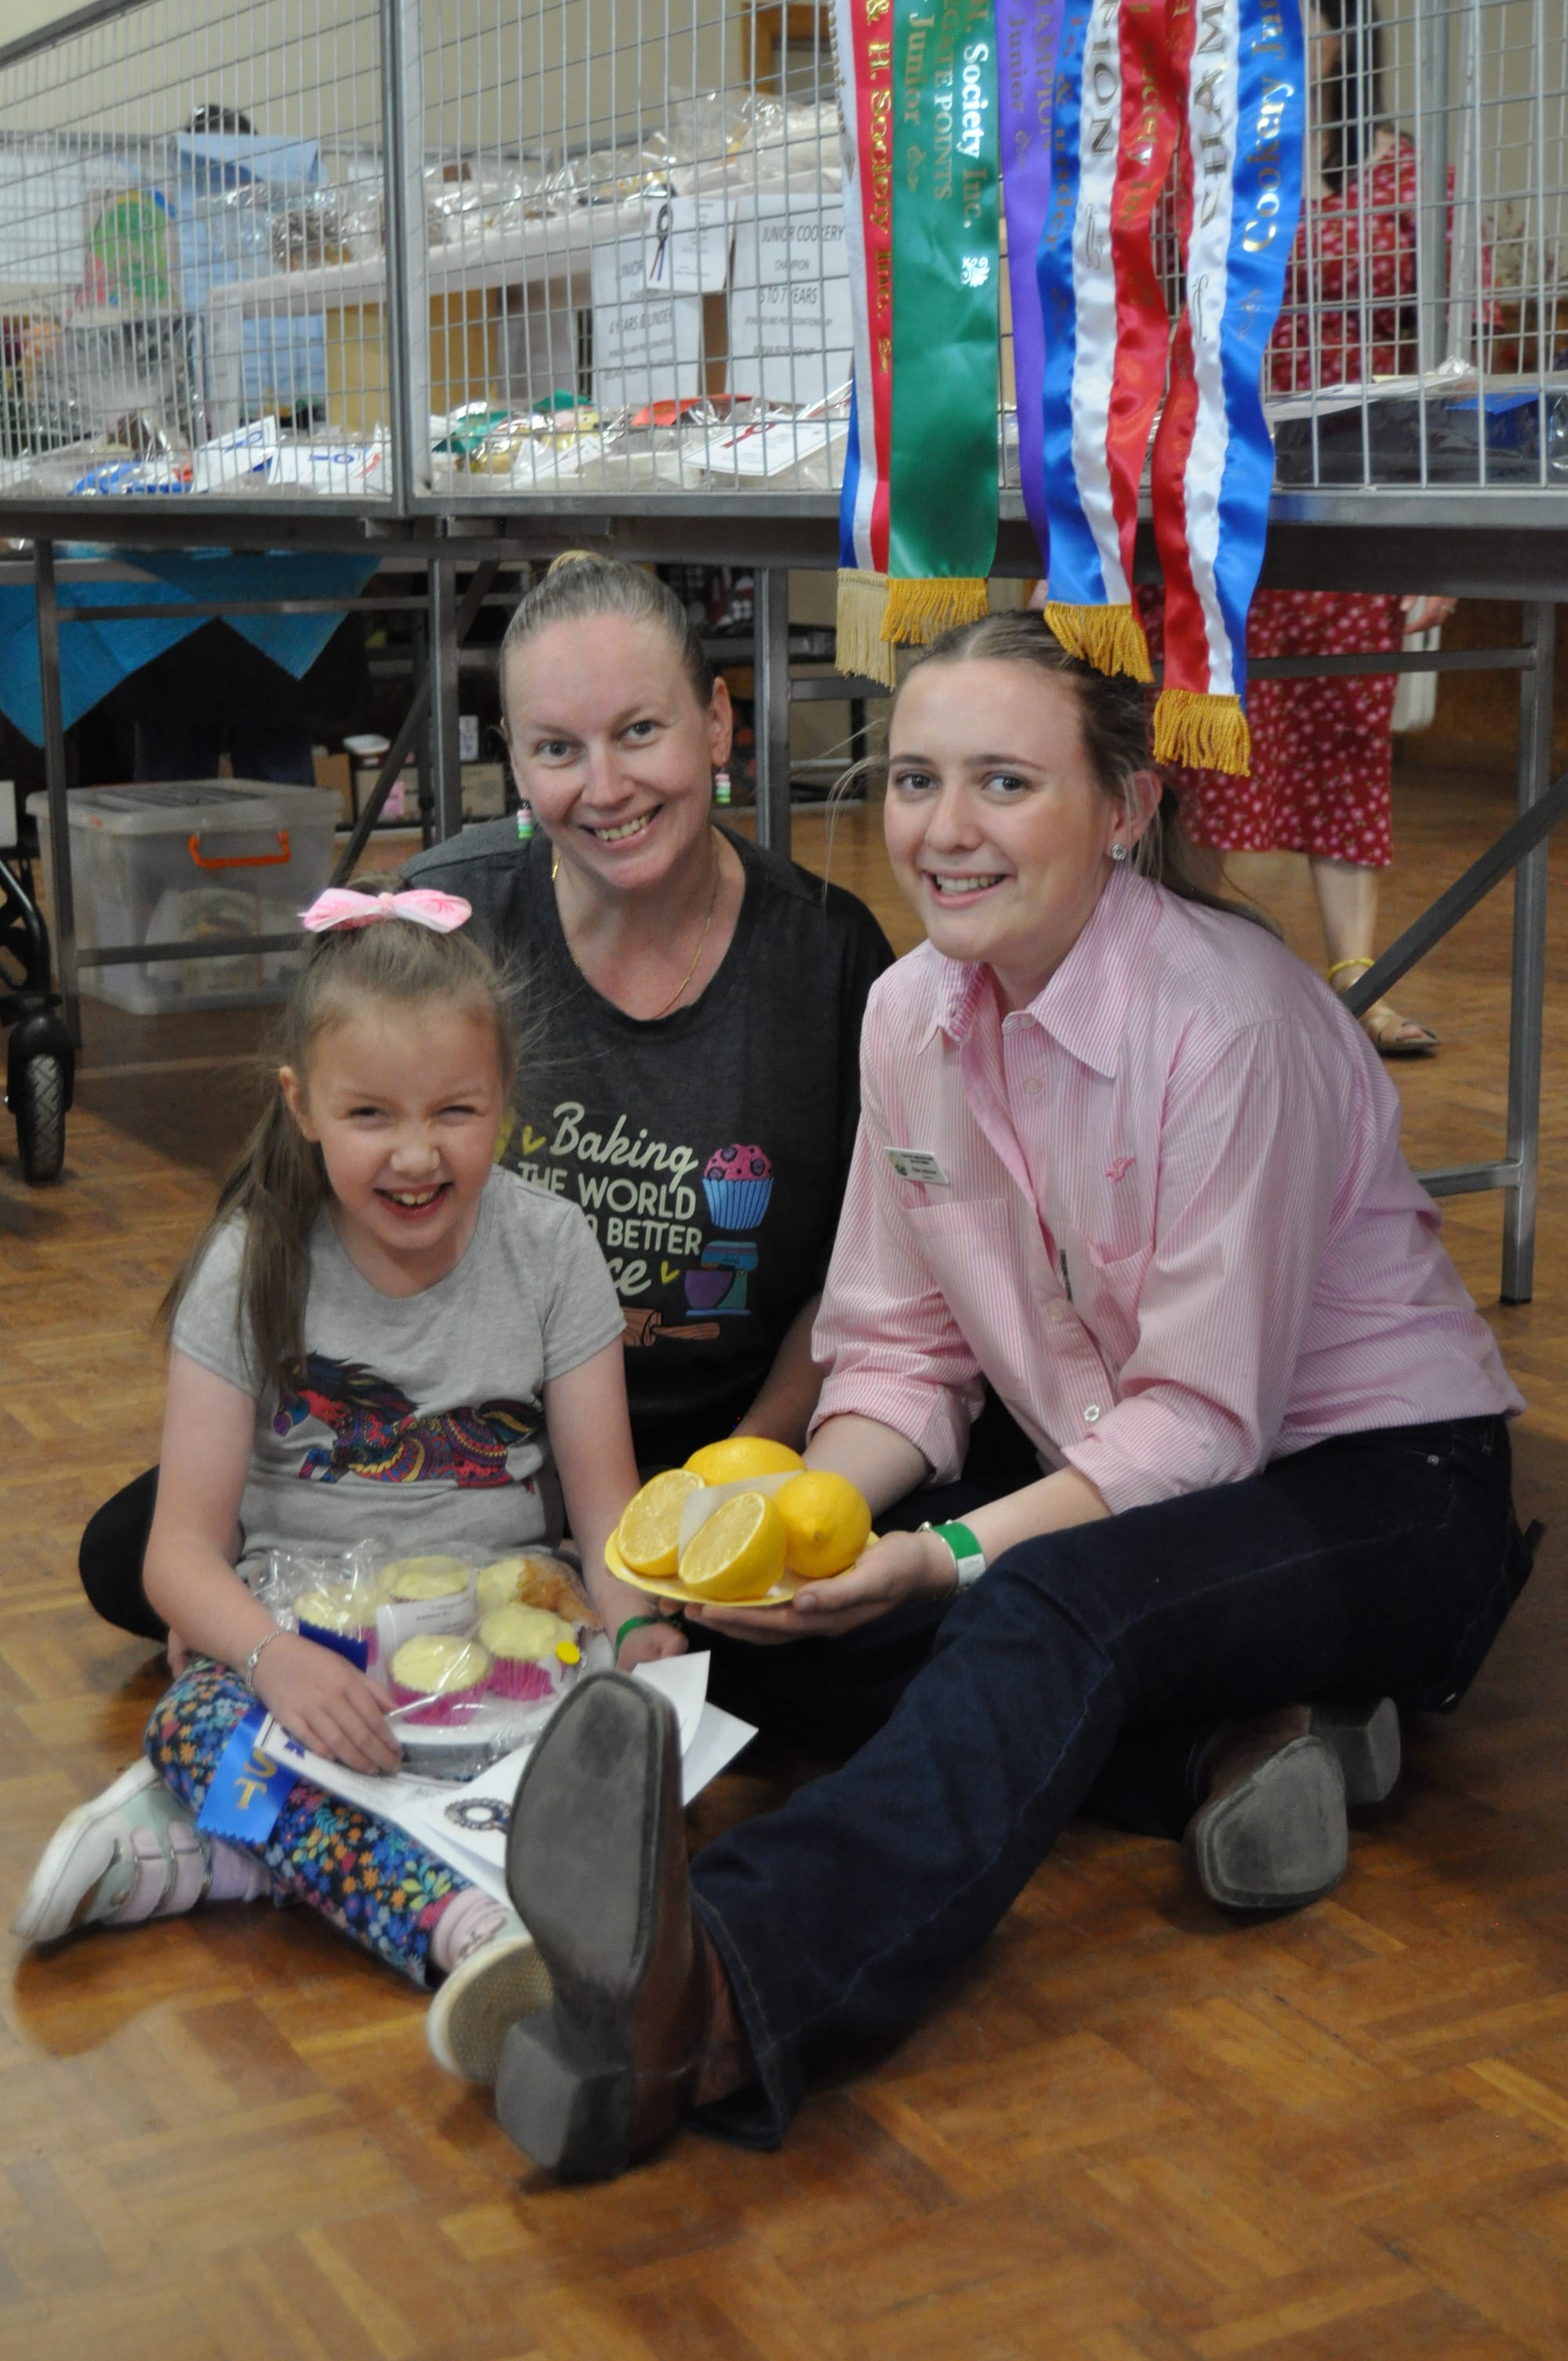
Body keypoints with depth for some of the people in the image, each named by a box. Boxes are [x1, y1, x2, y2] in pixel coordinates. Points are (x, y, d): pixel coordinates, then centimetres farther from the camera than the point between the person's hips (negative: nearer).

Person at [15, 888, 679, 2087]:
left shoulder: (547, 1245, -2)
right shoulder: (253, 1268, -6)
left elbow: (603, 1492, -2)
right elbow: (184, 1547, -10)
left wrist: (641, 1628, -24)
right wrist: (277, 1657, -32)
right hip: (300, 1622, -1)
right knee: (199, 1717, -33)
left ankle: (193, 1847, -34)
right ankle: (466, 1925, -53)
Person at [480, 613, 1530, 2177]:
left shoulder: (1229, 1020, -21)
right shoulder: (909, 1012, -1)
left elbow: (1204, 1419, -19)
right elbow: (901, 1350, 5)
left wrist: (957, 1559, -30)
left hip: (1389, 1495, -7)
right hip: (1120, 1500, 7)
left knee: (1046, 1612, -40)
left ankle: (718, 1992, -63)